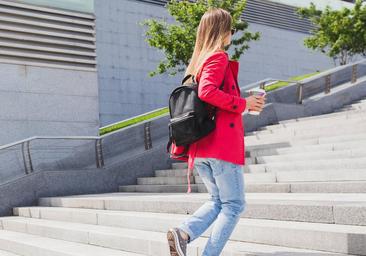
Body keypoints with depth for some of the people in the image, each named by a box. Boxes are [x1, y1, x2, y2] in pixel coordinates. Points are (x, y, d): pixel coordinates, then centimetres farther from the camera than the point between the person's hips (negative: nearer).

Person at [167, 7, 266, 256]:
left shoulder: (197, 60, 18)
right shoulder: (218, 57, -7)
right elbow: (207, 91, -24)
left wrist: (240, 104, 20)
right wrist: (243, 103, -15)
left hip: (200, 147, 8)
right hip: (223, 144, -8)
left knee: (218, 200, 18)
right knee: (234, 205, 3)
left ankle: (183, 233, -3)